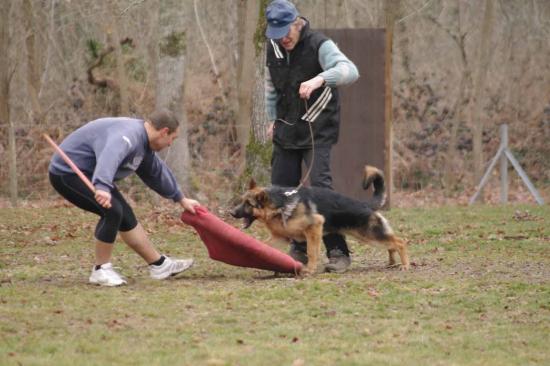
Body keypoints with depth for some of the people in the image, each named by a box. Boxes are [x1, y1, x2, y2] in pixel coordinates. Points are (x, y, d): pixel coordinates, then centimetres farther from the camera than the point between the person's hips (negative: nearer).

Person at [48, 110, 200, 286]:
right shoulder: (129, 135, -27)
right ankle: (101, 271, -9)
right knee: (112, 211, -22)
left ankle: (159, 265, 22)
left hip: (88, 174, 11)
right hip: (67, 173, -11)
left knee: (125, 215, 13)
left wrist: (181, 199, 34)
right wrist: (102, 187, -65)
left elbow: (157, 172, 25)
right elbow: (110, 157, -48)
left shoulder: (144, 144, 8)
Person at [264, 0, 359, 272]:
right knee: (280, 189, 6)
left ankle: (338, 252, -12)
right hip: (286, 129, 6)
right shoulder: (272, 48, 3)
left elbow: (349, 71, -33)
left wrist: (320, 79, -49)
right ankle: (299, 248, 19)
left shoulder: (319, 45, -17)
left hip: (318, 130, -6)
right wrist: (272, 119, 17)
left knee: (320, 186, -17)